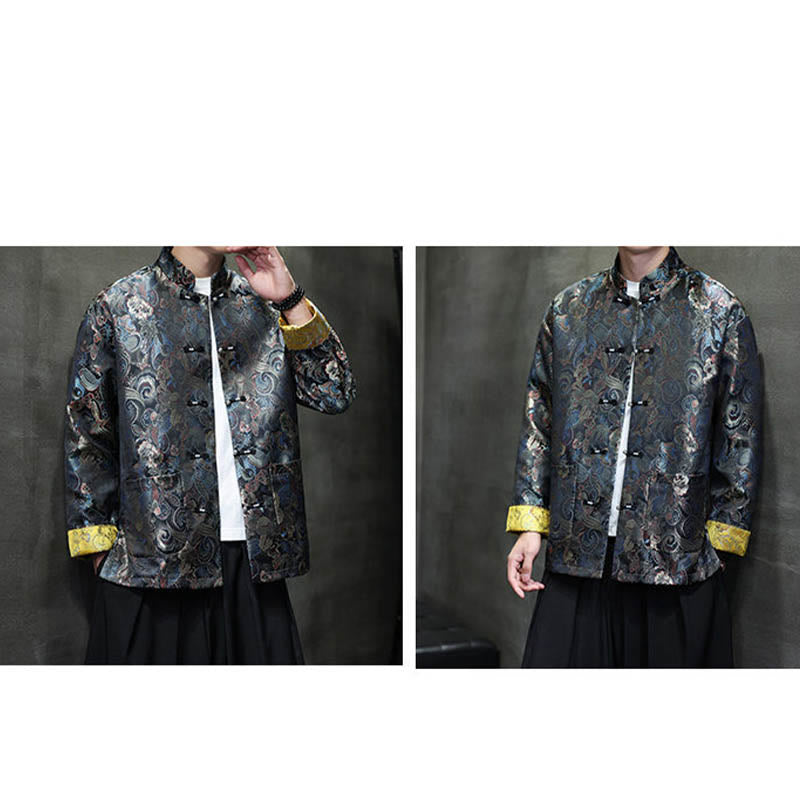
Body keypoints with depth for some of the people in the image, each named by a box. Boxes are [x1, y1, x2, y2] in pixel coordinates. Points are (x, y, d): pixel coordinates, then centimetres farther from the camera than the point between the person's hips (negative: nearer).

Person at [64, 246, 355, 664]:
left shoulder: (263, 305, 9)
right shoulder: (117, 308, 1)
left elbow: (336, 396, 0)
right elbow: (85, 439, 3)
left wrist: (291, 301, -8)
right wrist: (98, 547, 1)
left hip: (255, 553, 3)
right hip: (153, 555, -2)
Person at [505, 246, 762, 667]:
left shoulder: (721, 312, 2)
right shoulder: (568, 309, 10)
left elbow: (739, 440, 2)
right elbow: (538, 423, 10)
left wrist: (718, 540, -1)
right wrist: (529, 524, 4)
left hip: (676, 558, -2)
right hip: (576, 552, 2)